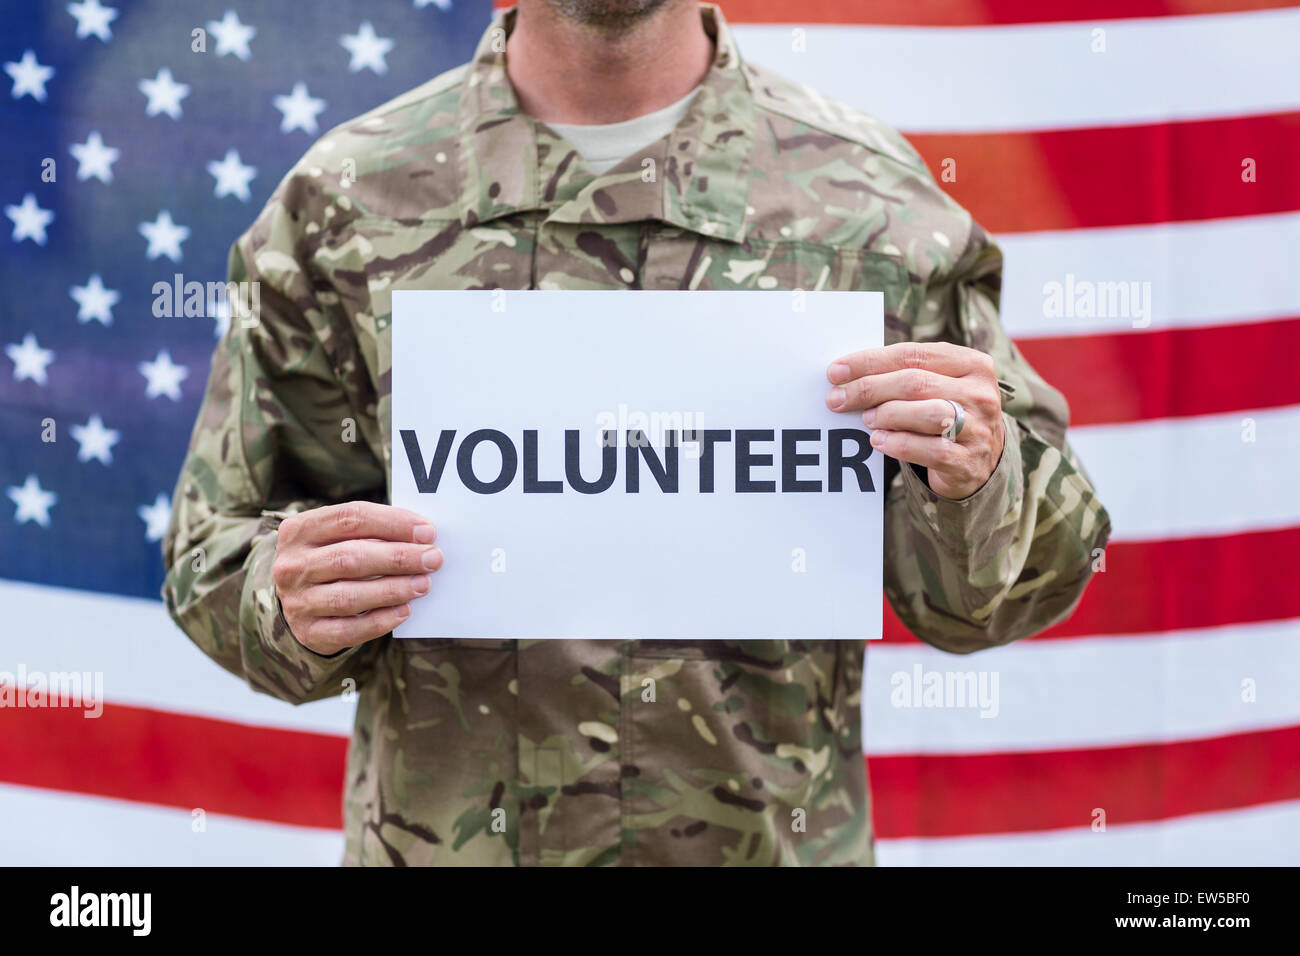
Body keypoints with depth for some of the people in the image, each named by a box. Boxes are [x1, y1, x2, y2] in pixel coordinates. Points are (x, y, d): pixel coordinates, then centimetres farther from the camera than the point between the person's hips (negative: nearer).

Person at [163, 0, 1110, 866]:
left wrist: (976, 483, -22)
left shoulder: (871, 204, -5)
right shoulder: (345, 204, -3)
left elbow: (968, 603, -1)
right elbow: (216, 552, 3)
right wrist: (290, 597, -18)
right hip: (440, 836, 1)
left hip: (776, 836, 0)